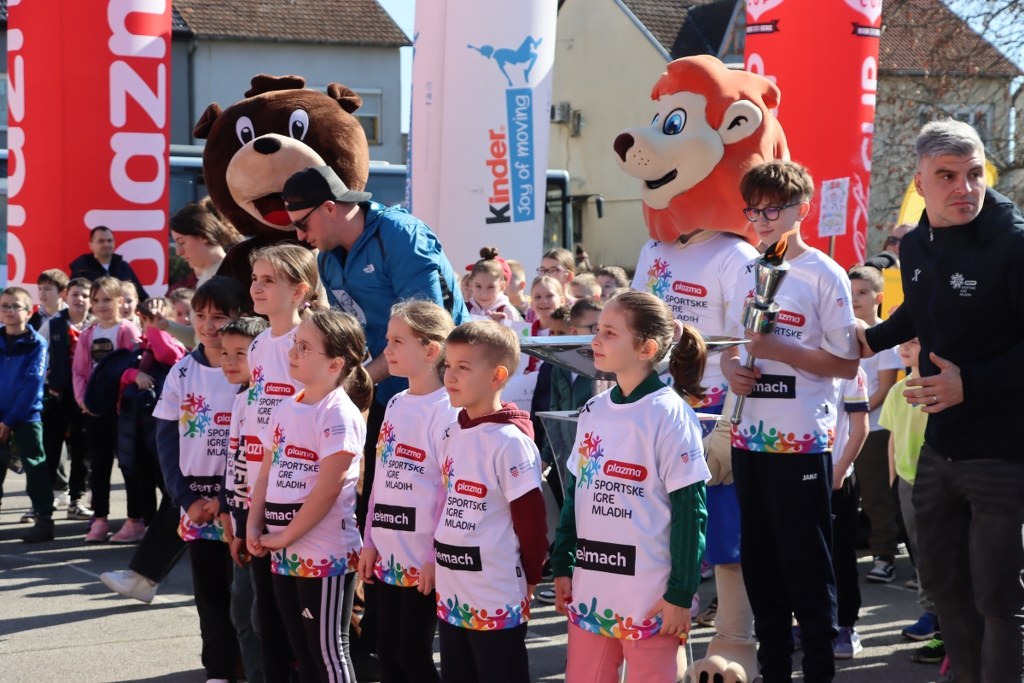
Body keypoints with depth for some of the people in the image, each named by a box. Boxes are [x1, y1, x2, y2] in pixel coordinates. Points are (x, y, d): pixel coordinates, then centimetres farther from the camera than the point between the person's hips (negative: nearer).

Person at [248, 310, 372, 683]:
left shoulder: (340, 414, -14)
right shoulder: (287, 408, 11)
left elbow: (328, 488, -19)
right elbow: (267, 473, 14)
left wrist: (285, 535, -14)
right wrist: (254, 526, 1)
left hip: (325, 554, -8)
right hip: (284, 555, 8)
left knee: (328, 651, -1)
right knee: (302, 651, 14)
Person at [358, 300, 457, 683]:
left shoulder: (445, 411, -14)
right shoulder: (396, 405, 11)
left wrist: (439, 558, -17)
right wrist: (370, 542, 14)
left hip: (423, 561, -8)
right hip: (389, 556, 8)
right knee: (387, 651, 12)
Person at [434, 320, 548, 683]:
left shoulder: (510, 441, -16)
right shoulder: (452, 434, 7)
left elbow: (531, 520, -13)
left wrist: (528, 579, -4)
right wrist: (442, 561, 12)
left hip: (497, 602, -8)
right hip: (451, 597, 8)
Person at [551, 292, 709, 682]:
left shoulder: (669, 416, -12)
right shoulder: (593, 412, 8)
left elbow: (689, 513, -12)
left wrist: (681, 594, -13)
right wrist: (563, 567, 12)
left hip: (649, 594, -6)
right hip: (590, 588, 6)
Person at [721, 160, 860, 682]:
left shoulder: (824, 275, -7)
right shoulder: (747, 275, 12)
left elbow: (846, 363, -10)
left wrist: (777, 349, -19)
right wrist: (732, 367, -3)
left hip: (801, 441, -6)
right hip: (749, 437, 6)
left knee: (806, 563, 0)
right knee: (759, 560, 12)